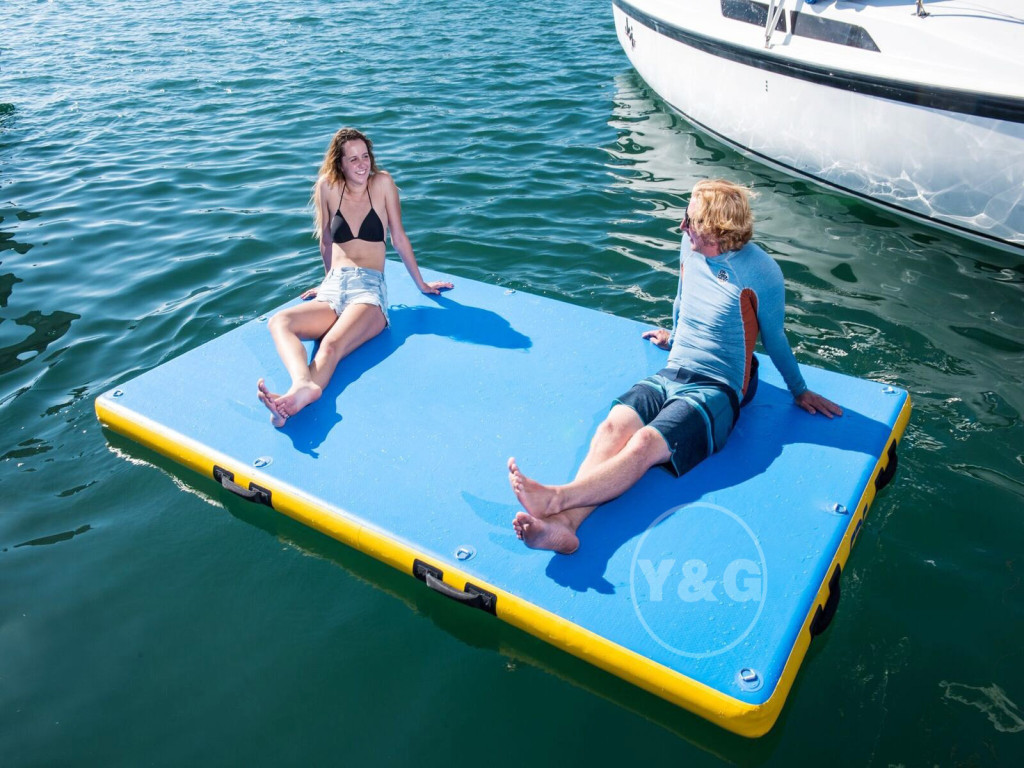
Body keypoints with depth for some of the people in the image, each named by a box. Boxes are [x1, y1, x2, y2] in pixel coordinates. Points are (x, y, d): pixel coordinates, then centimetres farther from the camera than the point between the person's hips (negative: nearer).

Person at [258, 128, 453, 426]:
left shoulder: (382, 183, 7)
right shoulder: (328, 188, 11)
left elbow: (399, 238, 14)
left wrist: (421, 284, 19)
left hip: (369, 289, -3)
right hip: (333, 289, 3)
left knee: (331, 345, -35)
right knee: (278, 322, -31)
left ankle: (295, 399, -63)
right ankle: (304, 383, -61)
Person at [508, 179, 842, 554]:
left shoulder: (760, 273, -9)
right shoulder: (691, 248, 7)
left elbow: (774, 340, 5)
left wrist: (800, 392, 16)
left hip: (716, 390, -5)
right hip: (670, 374, 5)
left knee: (644, 444, -32)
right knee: (612, 427, -26)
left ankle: (555, 498, -50)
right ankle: (564, 523, -45)